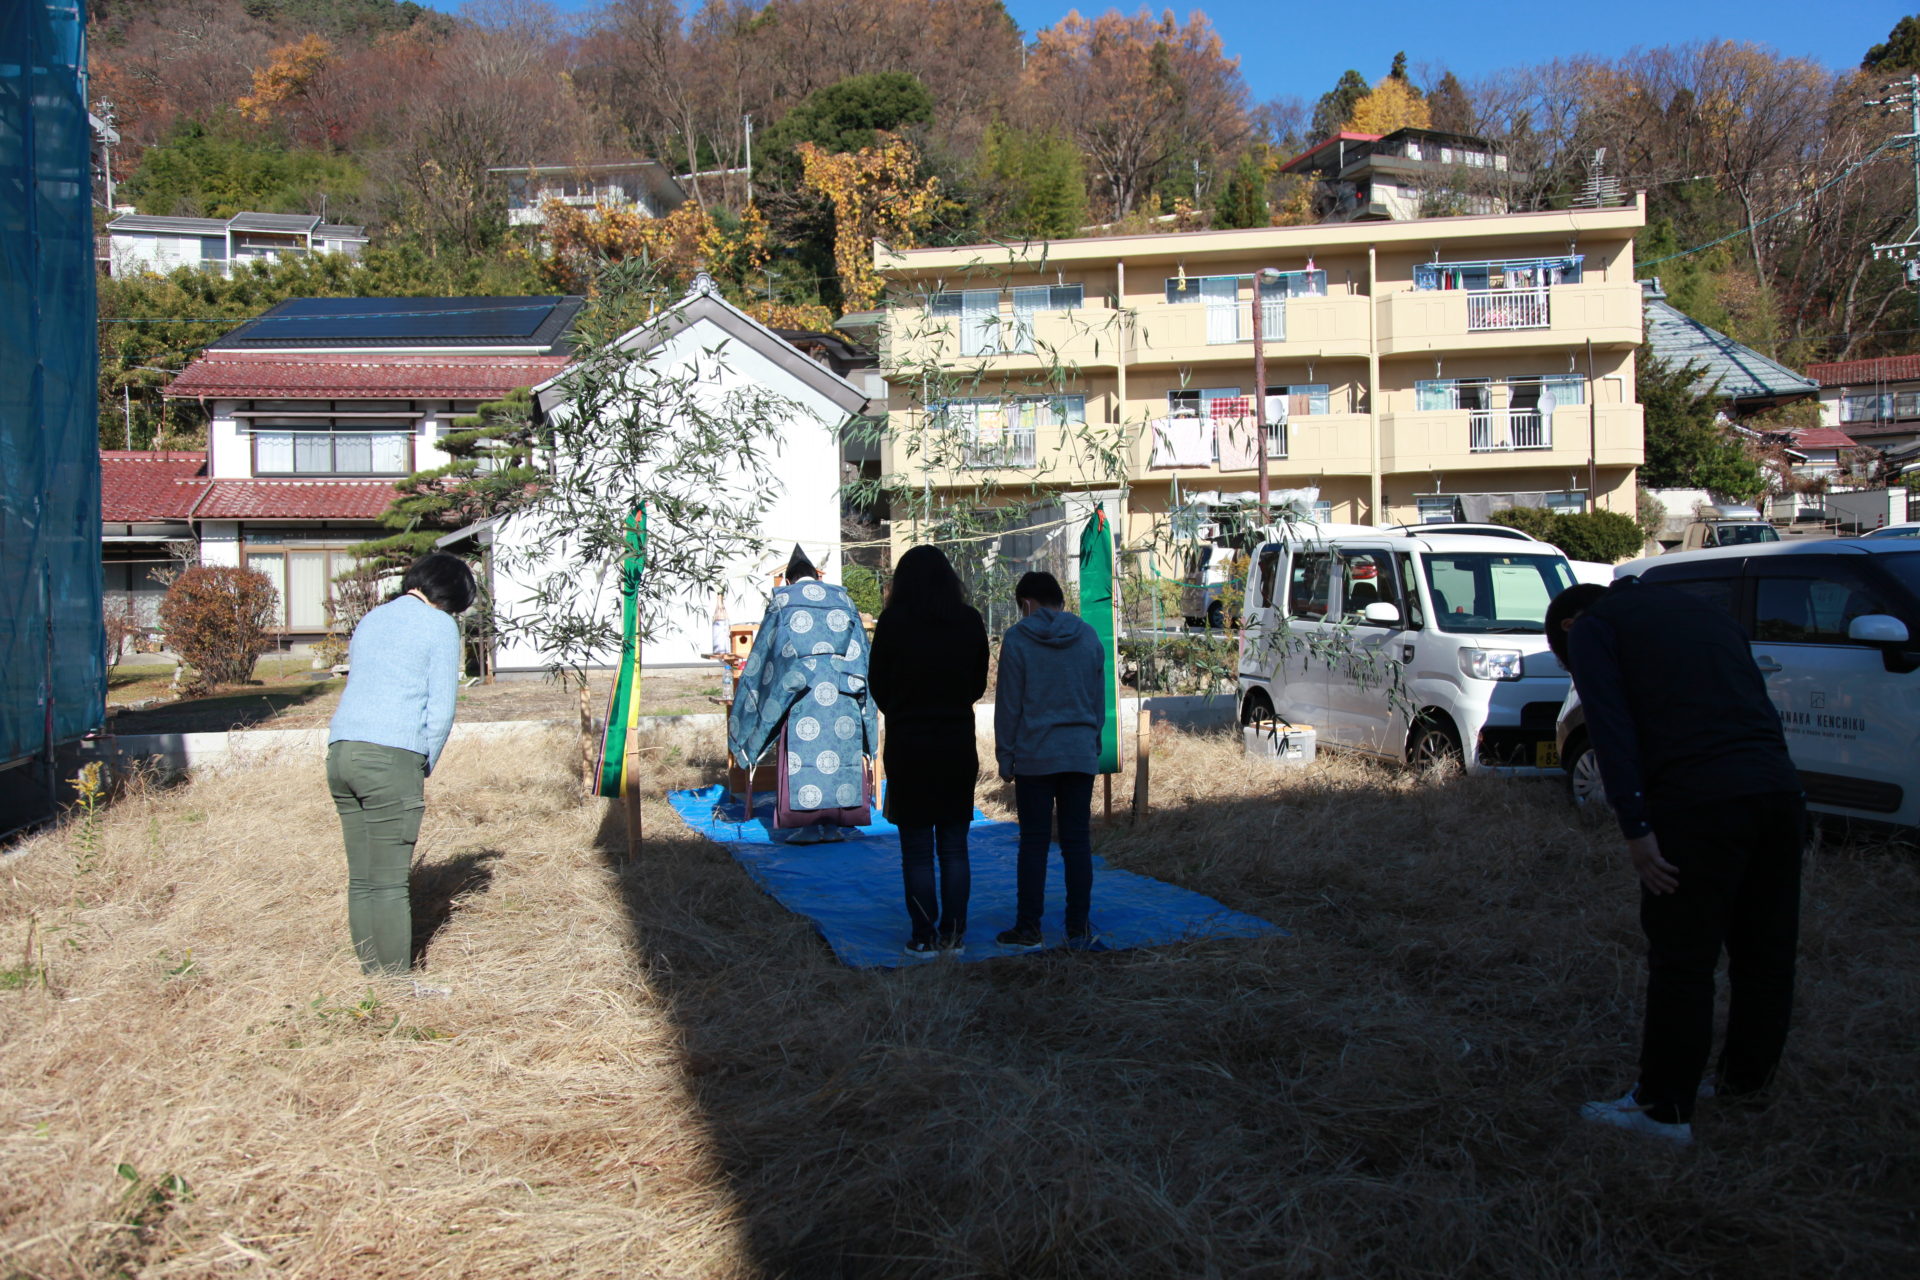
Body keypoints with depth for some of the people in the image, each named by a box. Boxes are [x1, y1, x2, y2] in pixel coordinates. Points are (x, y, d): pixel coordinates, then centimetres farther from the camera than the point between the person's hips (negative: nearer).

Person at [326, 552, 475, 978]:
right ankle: (395, 979, 3)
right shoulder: (439, 626, 2)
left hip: (340, 750, 7)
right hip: (391, 757, -7)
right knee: (390, 883, -3)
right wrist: (425, 767, 8)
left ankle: (371, 974, 16)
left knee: (361, 879, 10)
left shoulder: (369, 620, 23)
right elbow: (441, 710, -5)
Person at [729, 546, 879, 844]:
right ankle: (836, 823, 2)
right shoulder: (842, 598, 17)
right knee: (842, 750, 4)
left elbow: (764, 650, 11)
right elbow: (861, 650, 17)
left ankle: (811, 823, -6)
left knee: (804, 749, -2)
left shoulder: (783, 600, 11)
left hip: (800, 684, -2)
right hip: (843, 686, 2)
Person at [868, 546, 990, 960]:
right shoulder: (970, 621, 0)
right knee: (954, 845, 10)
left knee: (916, 849, 4)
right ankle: (953, 936, 13)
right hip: (958, 745, 3)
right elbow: (978, 684, 8)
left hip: (908, 745, -3)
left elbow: (878, 685, 1)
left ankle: (924, 938, 6)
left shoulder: (893, 622, -9)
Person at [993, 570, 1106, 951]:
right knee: (1077, 841, 6)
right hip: (1081, 755, 3)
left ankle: (1028, 928, 5)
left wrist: (1006, 758, 3)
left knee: (1033, 842, 2)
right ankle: (1078, 927, 9)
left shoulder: (1017, 639, -5)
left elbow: (1008, 705, -4)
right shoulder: (1089, 638, 7)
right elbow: (1099, 702, 11)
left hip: (1034, 757, -3)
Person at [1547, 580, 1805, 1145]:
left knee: (1682, 962, 2)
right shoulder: (1706, 612, 28)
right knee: (1765, 955, 17)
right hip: (1780, 790, 7)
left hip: (1699, 801, -7)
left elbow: (1611, 726, -6)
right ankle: (1748, 1085, 32)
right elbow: (1752, 702, 23)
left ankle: (1665, 1110, 12)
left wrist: (1636, 828, -9)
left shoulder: (1591, 626, 8)